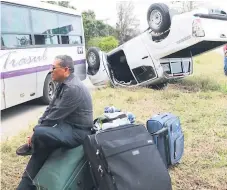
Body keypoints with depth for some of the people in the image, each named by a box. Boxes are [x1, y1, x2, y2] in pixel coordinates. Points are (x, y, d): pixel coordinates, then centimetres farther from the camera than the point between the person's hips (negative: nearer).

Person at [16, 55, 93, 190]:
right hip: (67, 124, 10)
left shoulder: (73, 88, -25)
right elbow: (51, 108, 11)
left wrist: (36, 130, -11)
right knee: (41, 146, -2)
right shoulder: (63, 83, 7)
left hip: (77, 132, -10)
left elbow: (55, 115, -23)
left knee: (39, 135, -26)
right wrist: (38, 126, 1)